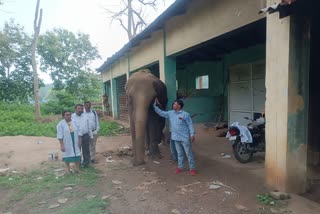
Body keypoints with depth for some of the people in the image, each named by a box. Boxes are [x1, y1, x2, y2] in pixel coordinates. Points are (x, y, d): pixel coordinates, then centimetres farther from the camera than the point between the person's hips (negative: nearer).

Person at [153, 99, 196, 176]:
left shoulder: (185, 114, -12)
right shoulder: (170, 113, 4)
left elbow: (190, 125, -9)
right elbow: (161, 113, 9)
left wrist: (192, 135, -13)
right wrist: (155, 106, 2)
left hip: (185, 138, -5)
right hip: (176, 138, 5)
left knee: (189, 153, 4)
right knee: (180, 153, 17)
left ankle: (192, 168, 15)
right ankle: (180, 167, 29)